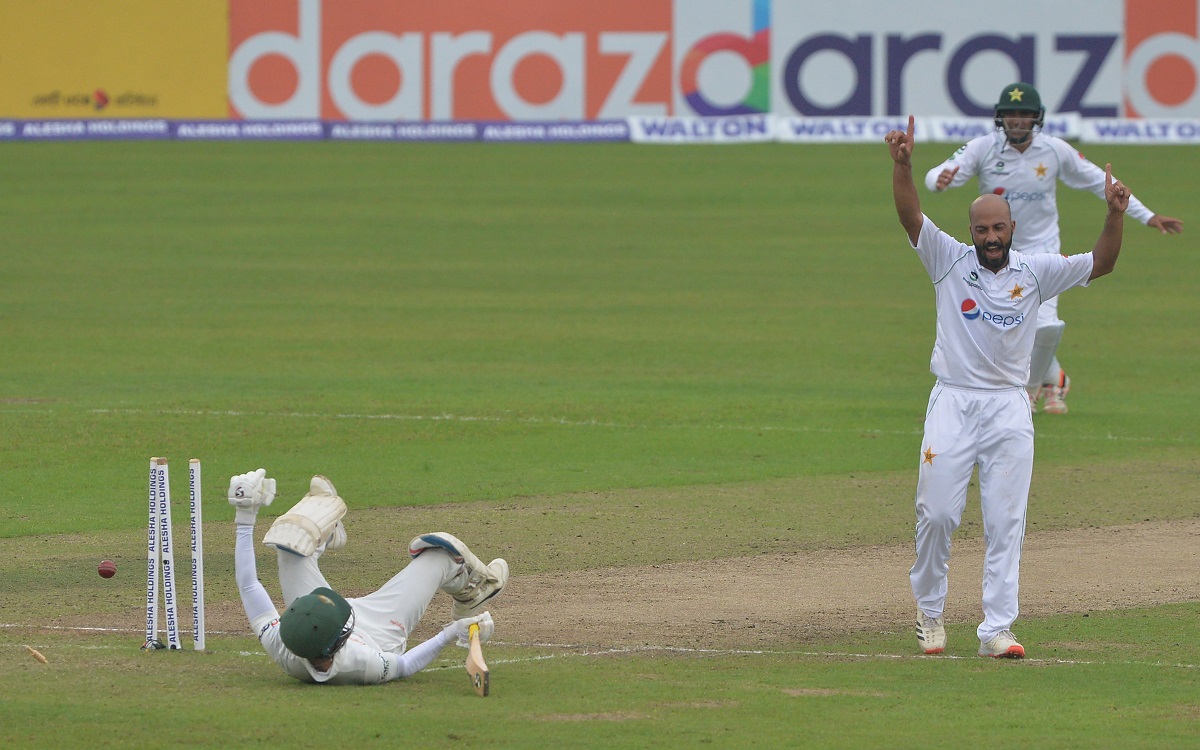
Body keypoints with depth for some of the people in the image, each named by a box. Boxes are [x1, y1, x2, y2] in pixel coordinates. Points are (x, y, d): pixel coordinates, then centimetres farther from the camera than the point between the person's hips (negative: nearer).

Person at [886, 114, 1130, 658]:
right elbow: (909, 215, -11)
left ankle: (996, 629, -2)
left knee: (1005, 523, -2)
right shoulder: (949, 261, 1)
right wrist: (902, 164, -27)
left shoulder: (1035, 272, 5)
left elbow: (1100, 264, 3)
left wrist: (1115, 214, -14)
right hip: (953, 403, -1)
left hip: (1009, 409, 1)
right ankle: (930, 611, 18)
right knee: (936, 514, -3)